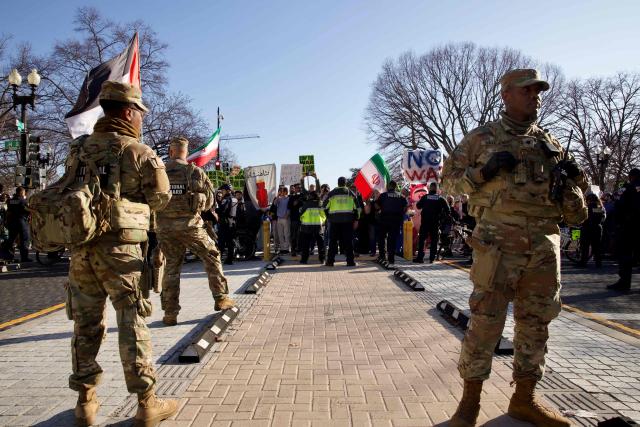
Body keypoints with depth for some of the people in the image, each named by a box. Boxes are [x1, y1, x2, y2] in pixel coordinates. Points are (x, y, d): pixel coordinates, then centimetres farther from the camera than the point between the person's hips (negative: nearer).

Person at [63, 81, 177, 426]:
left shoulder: (78, 149, 8)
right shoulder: (140, 152, -7)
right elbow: (160, 198, -3)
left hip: (80, 248, 5)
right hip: (119, 248, -5)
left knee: (86, 325, 14)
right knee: (132, 324, 2)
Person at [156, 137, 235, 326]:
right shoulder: (195, 171, -1)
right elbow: (209, 200, 5)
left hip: (164, 227, 2)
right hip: (190, 224, -2)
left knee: (171, 266, 11)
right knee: (212, 257, 14)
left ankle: (170, 313, 13)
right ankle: (221, 298, 14)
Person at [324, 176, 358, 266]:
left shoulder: (331, 193, 3)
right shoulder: (350, 193, 6)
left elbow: (325, 206, 3)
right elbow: (356, 207, 7)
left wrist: (328, 217, 13)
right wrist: (356, 219, 13)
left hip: (334, 219, 0)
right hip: (348, 220, 0)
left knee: (333, 241, 5)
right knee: (348, 241, 4)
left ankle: (330, 261, 4)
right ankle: (350, 261, 4)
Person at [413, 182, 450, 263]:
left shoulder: (424, 197, -2)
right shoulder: (441, 199, 0)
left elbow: (418, 206, 10)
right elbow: (448, 211, -2)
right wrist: (442, 219, 10)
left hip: (425, 222, 0)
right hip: (436, 223, 0)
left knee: (422, 239, 5)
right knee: (434, 240, 8)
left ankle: (420, 257, 1)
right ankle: (432, 258, 7)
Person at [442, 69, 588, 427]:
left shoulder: (550, 143, 18)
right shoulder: (482, 138, 6)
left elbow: (576, 212, 20)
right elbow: (450, 179, 5)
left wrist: (570, 179, -1)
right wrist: (484, 171, -10)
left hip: (544, 243, 5)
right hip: (499, 239, -5)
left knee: (536, 321, 10)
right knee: (486, 320, -5)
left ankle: (525, 398, 26)